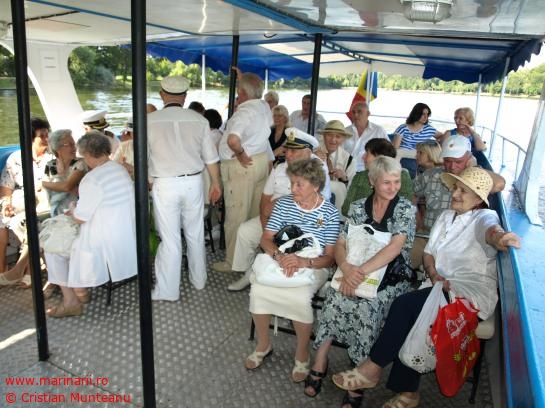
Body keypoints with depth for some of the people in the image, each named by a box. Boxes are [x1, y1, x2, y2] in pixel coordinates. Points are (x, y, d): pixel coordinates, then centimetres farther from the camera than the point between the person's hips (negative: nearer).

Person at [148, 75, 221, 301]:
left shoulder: (150, 120, -7)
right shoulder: (198, 120, -2)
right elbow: (210, 157, 3)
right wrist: (215, 183, 14)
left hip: (165, 185, -2)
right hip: (193, 182, 2)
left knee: (170, 239, 6)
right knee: (195, 235, 17)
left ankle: (168, 291, 17)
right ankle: (198, 280, 34)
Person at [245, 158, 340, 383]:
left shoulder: (330, 213, -6)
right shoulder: (284, 203, 3)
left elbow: (330, 258, -7)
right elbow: (266, 239, 0)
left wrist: (304, 262, -26)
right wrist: (280, 257, -21)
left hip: (313, 266, -3)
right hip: (280, 260, 3)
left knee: (300, 298, -33)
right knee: (258, 289, -26)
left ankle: (302, 354, -3)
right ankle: (263, 345, 3)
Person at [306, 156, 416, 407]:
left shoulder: (405, 208, -3)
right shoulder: (358, 207, 7)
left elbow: (395, 247, -16)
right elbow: (341, 244, 2)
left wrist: (361, 272, -25)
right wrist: (346, 268, -20)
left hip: (391, 278, -2)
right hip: (355, 272, 3)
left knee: (366, 306, -31)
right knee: (335, 295, -29)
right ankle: (320, 362, -11)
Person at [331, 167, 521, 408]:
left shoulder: (484, 217, -3)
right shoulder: (446, 216, 17)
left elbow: (491, 229, -29)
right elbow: (428, 253, 17)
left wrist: (499, 237, -54)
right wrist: (433, 273, -5)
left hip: (473, 293, -6)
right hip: (442, 287, 6)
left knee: (405, 304, -24)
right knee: (412, 322, -19)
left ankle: (372, 368, -11)